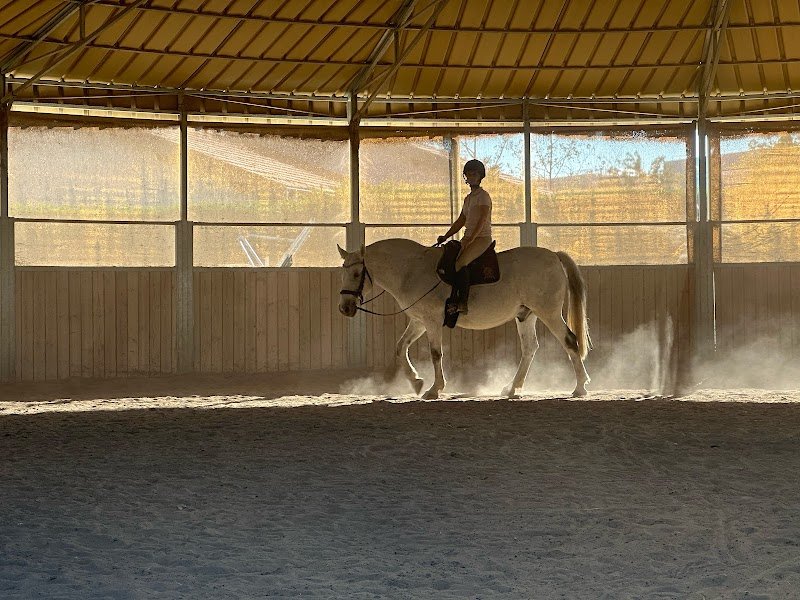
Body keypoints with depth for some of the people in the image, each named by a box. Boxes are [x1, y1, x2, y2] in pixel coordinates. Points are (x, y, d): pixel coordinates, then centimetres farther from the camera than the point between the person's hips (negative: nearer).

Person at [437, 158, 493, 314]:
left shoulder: (483, 196, -6)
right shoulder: (468, 199, 21)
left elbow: (482, 220, -17)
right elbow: (460, 222, 23)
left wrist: (470, 240, -24)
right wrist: (445, 237, 13)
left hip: (482, 238, -10)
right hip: (469, 238, 10)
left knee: (460, 263, -30)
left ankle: (463, 303, -34)